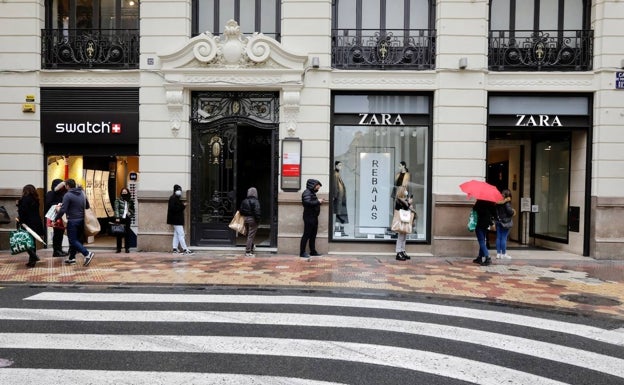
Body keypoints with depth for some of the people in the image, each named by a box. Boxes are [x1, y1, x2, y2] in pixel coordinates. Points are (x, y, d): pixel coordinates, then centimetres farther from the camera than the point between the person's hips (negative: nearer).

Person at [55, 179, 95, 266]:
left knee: (73, 240, -2)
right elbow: (87, 206, 15)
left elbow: (63, 210, -16)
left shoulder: (68, 195, -13)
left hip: (72, 221, -7)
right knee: (76, 239, 16)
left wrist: (56, 218, -4)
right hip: (81, 220, 7)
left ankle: (87, 253, -16)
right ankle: (72, 258, 23)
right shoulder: (82, 193, 8)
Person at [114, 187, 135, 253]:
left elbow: (133, 210, 19)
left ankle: (127, 248, 9)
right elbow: (116, 209, -4)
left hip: (127, 219, 2)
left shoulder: (130, 201, 11)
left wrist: (131, 215, 1)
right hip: (120, 219, -2)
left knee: (127, 234, 3)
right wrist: (117, 217, -13)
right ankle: (119, 248, 8)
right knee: (119, 234, 1)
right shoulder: (118, 200, 3)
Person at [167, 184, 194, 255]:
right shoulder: (173, 198, -13)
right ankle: (185, 250, -10)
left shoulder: (176, 198, 18)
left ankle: (175, 249, 17)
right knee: (181, 234, -10)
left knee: (176, 234, 13)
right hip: (176, 220, -11)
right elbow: (173, 208, -24)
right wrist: (182, 206, -21)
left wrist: (183, 205, 6)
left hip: (178, 219, 11)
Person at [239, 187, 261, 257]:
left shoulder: (244, 201, 8)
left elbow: (241, 211, 11)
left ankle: (250, 249, 27)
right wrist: (258, 220, -13)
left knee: (249, 235, 18)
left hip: (245, 219, 7)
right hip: (252, 219, -7)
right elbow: (256, 212, -18)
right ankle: (248, 252, -4)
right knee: (251, 236, -4)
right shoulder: (255, 201, -13)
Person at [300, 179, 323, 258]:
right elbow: (307, 202, -25)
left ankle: (313, 251, 20)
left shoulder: (312, 192, 20)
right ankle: (302, 252, -3)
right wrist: (318, 201, -17)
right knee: (306, 235, -7)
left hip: (314, 217, 10)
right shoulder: (307, 192, -11)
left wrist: (318, 201, 4)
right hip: (309, 217, -10)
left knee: (313, 235, 13)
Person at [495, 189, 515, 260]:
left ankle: (498, 253, 13)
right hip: (505, 221, -5)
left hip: (498, 221, 6)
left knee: (498, 238, 9)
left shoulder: (498, 202, 4)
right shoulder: (507, 202, -13)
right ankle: (503, 254, 6)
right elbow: (510, 211, -18)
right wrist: (513, 212, 0)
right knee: (504, 238, 0)